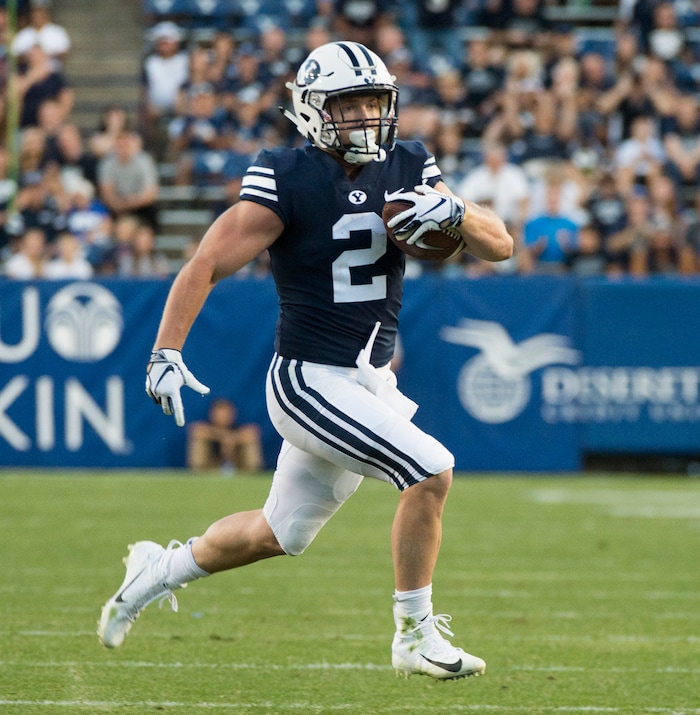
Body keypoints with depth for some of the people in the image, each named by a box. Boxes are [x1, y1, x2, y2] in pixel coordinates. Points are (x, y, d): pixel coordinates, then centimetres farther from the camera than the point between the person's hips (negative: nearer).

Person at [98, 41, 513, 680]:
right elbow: (208, 264, -12)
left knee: (280, 533, 18)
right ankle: (416, 637, -8)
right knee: (431, 471, -20)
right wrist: (166, 354, -19)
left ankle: (160, 570, 41)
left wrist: (456, 213, -18)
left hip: (372, 382, 7)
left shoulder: (406, 169, 4)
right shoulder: (289, 179, -14)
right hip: (311, 381, -7)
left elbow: (500, 246, 3)